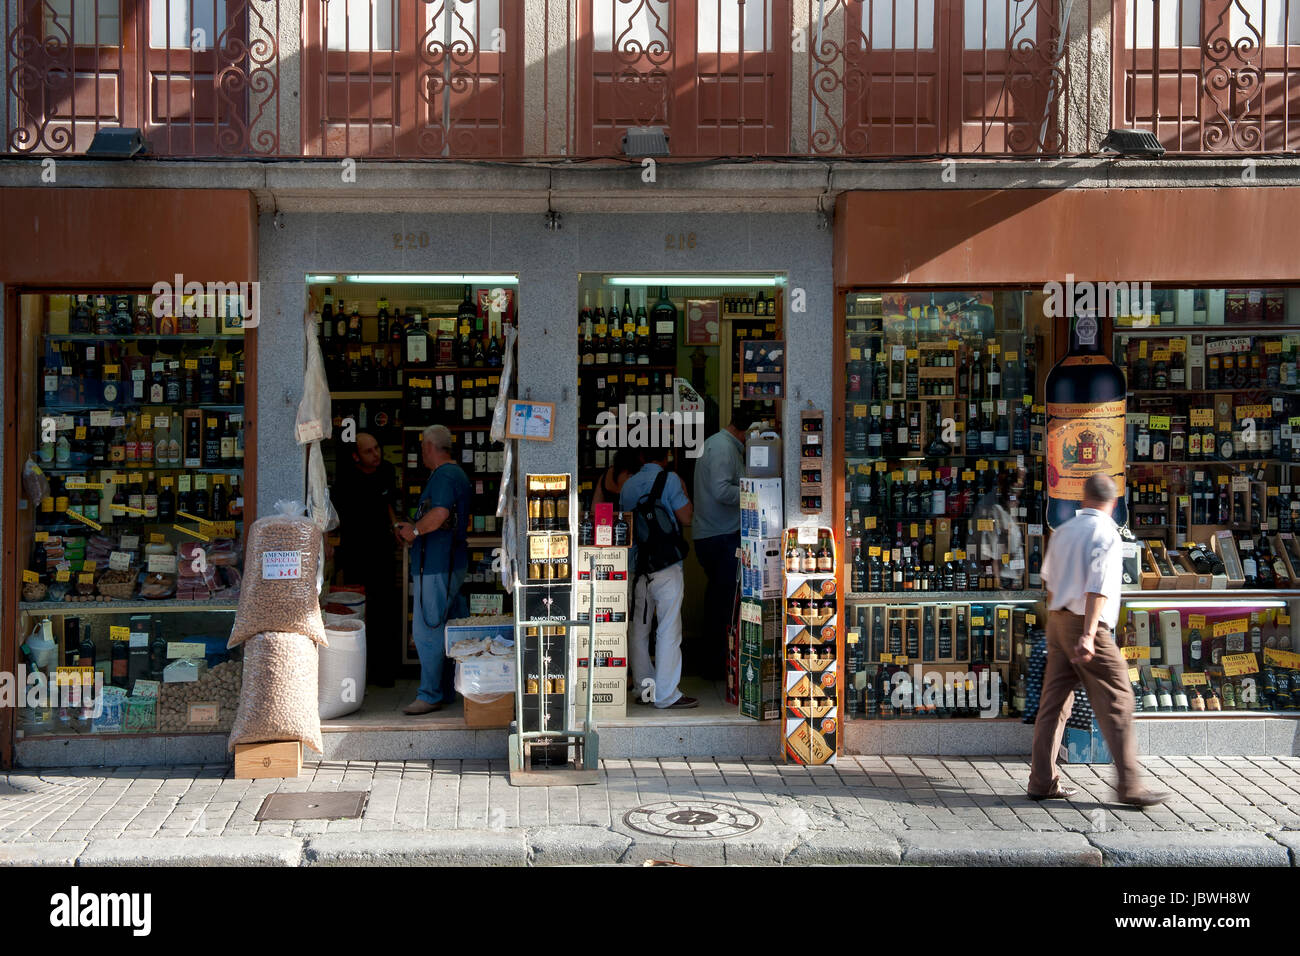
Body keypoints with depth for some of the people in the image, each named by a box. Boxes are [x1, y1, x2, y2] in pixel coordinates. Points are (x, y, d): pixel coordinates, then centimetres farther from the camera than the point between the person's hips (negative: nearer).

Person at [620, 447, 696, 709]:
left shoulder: (628, 484, 10)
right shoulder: (669, 480, -8)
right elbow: (685, 518, -7)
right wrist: (684, 493, 8)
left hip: (635, 563, 6)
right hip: (666, 564, -6)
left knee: (639, 628, 13)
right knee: (668, 629, -3)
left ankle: (643, 687, 19)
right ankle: (666, 695, -4)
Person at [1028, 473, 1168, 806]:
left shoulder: (1063, 531, 12)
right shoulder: (1106, 533, -10)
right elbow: (1098, 588, -20)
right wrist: (1088, 635, -26)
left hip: (1057, 620, 8)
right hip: (1085, 624, -7)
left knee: (1054, 701, 9)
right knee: (1116, 701, -2)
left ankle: (1042, 782, 11)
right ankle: (1129, 786, -1)